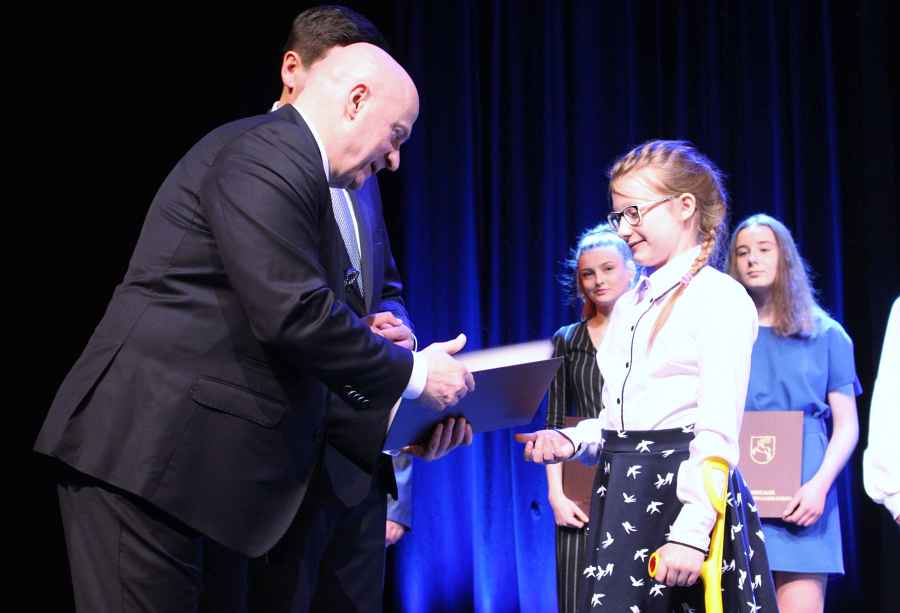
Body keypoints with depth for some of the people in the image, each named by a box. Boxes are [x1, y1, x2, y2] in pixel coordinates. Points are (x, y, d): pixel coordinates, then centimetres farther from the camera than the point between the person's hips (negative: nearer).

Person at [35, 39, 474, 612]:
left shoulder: (286, 164, 19)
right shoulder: (271, 152, -13)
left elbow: (294, 335, 23)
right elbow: (292, 315, -22)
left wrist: (395, 412, 16)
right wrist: (410, 373, -9)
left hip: (166, 448, 10)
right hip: (144, 445, -10)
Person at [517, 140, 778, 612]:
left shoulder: (720, 298, -7)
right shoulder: (629, 305, 16)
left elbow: (718, 433, -14)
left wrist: (691, 532, -21)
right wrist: (570, 441, -1)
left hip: (684, 490, -7)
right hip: (621, 499, 7)